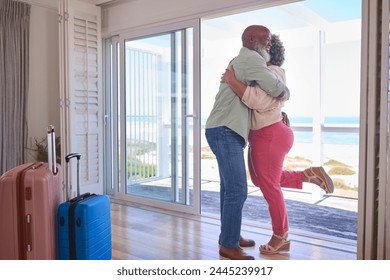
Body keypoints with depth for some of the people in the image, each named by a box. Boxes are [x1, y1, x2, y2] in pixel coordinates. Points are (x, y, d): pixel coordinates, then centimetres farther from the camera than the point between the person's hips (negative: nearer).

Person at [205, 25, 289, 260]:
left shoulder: (239, 62, 24)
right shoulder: (251, 58, -9)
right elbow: (279, 91, -10)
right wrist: (285, 90, 14)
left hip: (226, 133, 11)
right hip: (225, 132, -11)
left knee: (230, 188, 15)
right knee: (237, 190, -10)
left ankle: (230, 235, 25)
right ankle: (229, 245, 0)